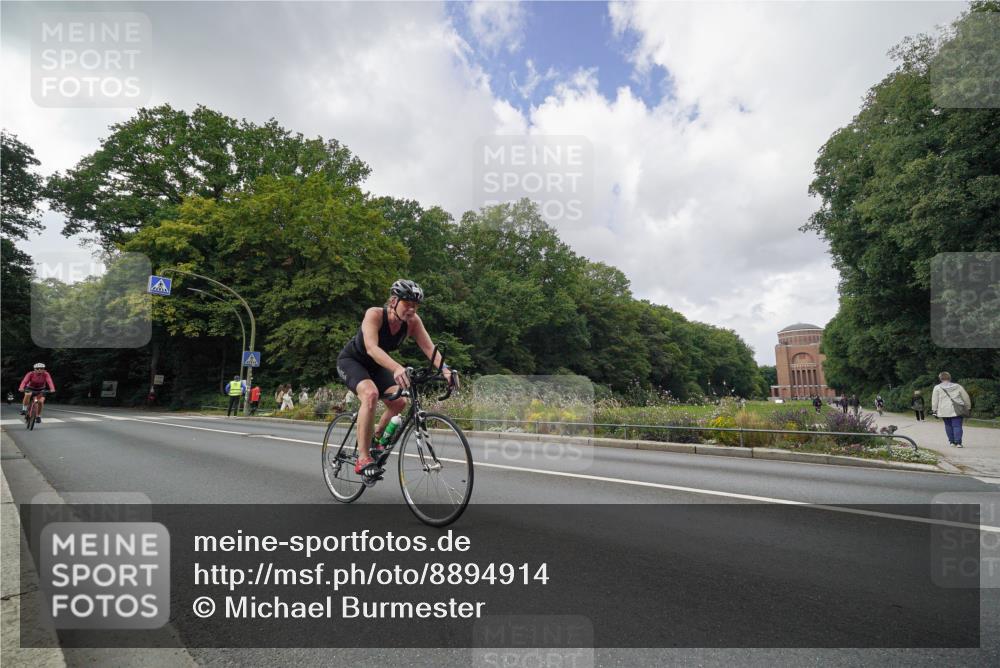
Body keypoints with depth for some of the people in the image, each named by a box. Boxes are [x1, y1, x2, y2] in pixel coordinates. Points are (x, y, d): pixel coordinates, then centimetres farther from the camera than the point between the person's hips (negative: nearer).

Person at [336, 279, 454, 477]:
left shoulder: (413, 321, -18)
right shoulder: (374, 314, -32)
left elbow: (429, 347, -25)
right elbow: (371, 348, -46)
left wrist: (445, 369, -44)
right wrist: (397, 368, -62)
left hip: (375, 365, 6)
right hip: (350, 361, -5)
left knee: (400, 402, -13)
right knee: (371, 393, -32)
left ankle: (376, 440, 14)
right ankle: (363, 458, -26)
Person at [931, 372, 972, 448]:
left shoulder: (937, 387, 3)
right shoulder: (958, 386, 8)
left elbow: (934, 400, 2)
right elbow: (966, 398, 11)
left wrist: (934, 410, 6)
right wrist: (968, 407, 22)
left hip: (944, 411, 0)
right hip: (957, 410, 0)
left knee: (948, 426, 11)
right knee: (957, 426, -1)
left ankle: (952, 442, 15)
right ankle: (958, 442, -8)